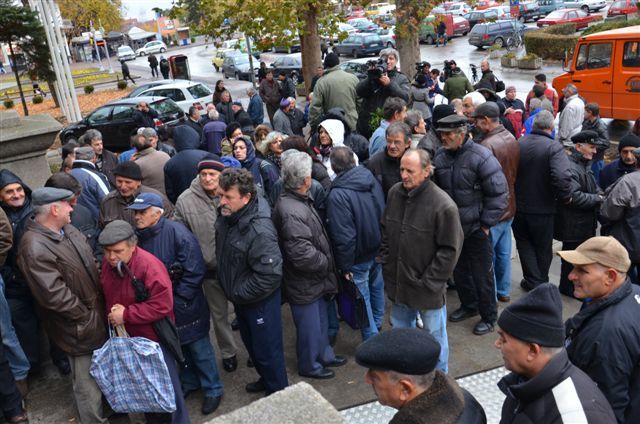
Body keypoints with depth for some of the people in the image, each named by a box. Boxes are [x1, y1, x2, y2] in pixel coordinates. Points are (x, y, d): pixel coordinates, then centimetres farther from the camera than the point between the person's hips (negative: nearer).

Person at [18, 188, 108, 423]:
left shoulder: (68, 230, 4)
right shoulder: (35, 248, -26)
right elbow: (53, 295, -28)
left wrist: (102, 306, 9)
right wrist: (86, 316, -17)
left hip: (97, 316, 9)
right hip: (78, 328, -9)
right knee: (88, 383, 8)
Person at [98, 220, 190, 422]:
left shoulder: (149, 266, -27)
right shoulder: (107, 263, -5)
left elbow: (162, 305, -29)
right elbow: (107, 294, 14)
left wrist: (126, 315, -24)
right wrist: (112, 313, -1)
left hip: (155, 337, -7)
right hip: (127, 336, 7)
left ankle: (178, 419, 25)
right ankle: (153, 418, 43)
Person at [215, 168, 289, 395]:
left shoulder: (260, 231, -31)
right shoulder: (227, 217, -5)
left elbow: (270, 274, -32)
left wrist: (238, 293, -20)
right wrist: (233, 291, 8)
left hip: (260, 300, -8)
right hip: (240, 299, 9)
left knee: (267, 350, 9)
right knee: (251, 344, 26)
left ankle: (278, 392, 31)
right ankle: (266, 380, 49)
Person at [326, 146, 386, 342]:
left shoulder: (337, 195, -26)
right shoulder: (372, 179, -6)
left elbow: (343, 236, -24)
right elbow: (384, 213, 5)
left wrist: (344, 266, -12)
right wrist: (382, 245, 17)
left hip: (358, 258, -7)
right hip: (378, 249, 7)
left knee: (362, 299, 8)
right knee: (377, 288, 25)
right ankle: (377, 325, 46)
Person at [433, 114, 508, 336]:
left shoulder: (481, 157, -17)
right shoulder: (440, 156, 0)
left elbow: (498, 193, -15)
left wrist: (486, 224, -13)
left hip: (476, 228, -6)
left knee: (482, 275, 6)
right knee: (459, 270, 20)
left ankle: (488, 317, 24)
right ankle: (469, 305, 42)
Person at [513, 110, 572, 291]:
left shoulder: (518, 144, -8)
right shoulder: (554, 148, -20)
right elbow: (562, 177, -33)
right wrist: (564, 197, -16)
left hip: (518, 207, 2)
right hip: (542, 209, -2)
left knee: (524, 244, 19)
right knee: (542, 248, 17)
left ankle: (533, 282, 16)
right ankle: (542, 282, 34)